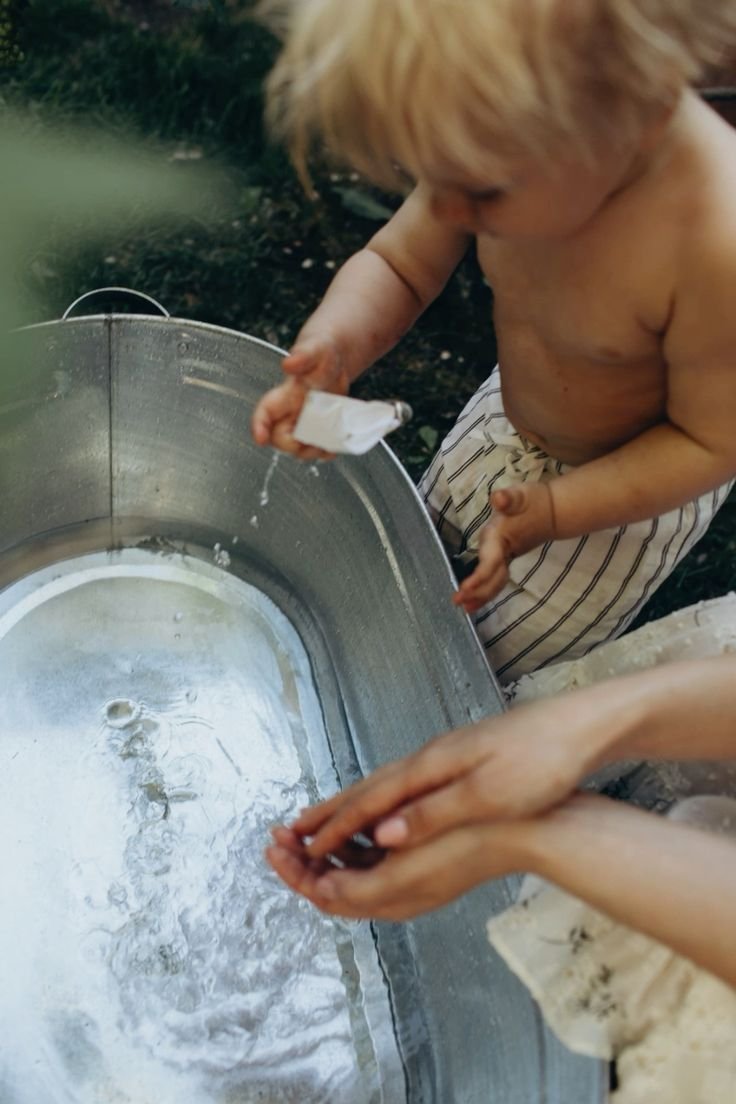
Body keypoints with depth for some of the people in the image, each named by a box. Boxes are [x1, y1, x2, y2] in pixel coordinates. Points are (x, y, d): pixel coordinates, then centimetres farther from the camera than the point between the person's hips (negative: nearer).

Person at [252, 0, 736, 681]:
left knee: (499, 660, 10)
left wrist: (551, 511, -32)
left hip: (638, 481, -5)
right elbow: (397, 266, -12)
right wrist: (335, 343, -33)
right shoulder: (492, 151, -27)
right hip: (509, 416, 6)